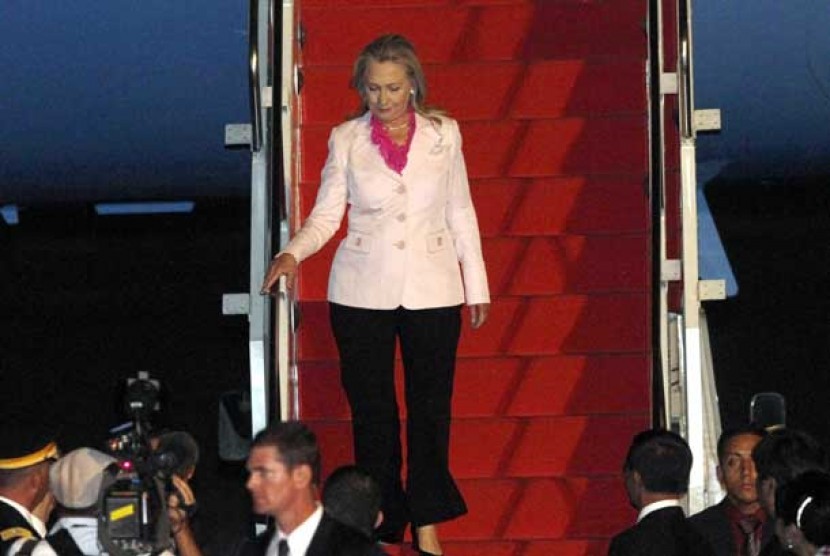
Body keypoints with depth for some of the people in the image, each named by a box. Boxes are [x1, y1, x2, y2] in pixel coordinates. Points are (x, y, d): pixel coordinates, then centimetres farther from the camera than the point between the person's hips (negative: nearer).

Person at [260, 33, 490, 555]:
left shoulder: (444, 133, 3)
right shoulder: (346, 139, 1)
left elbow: (461, 213, 9)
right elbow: (326, 214, 1)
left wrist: (476, 285, 10)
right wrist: (293, 254, -18)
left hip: (432, 290, 0)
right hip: (363, 292, 0)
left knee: (431, 406, 3)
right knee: (372, 411, 4)